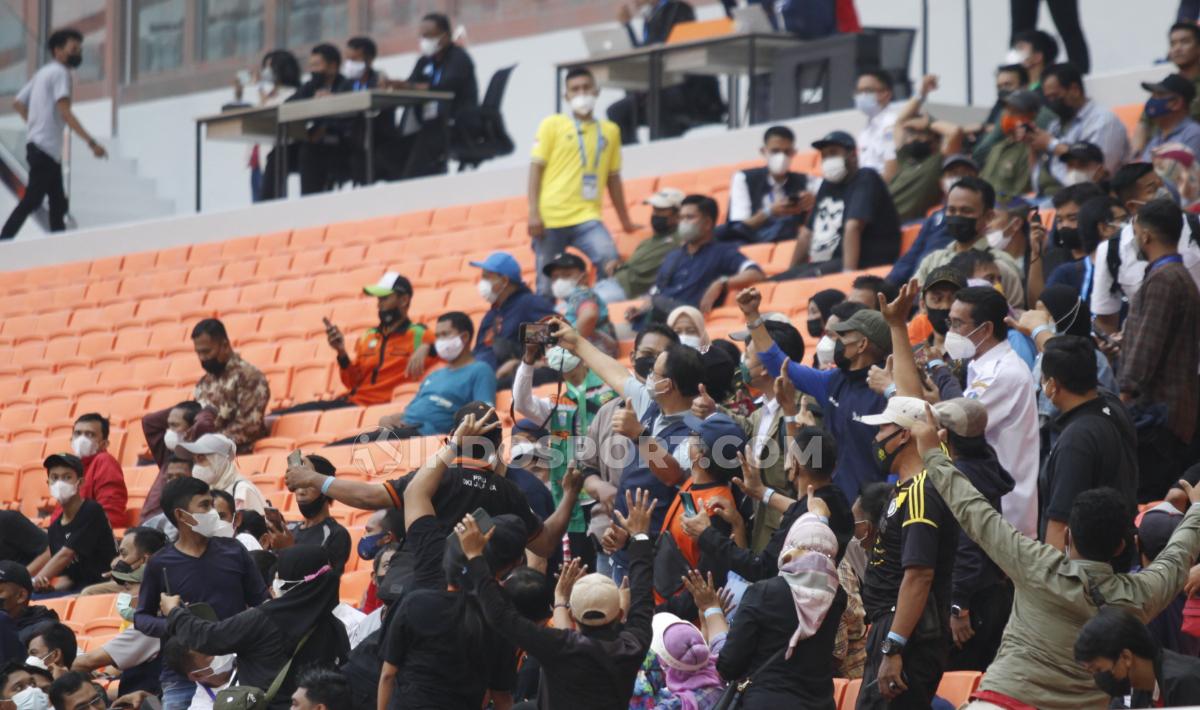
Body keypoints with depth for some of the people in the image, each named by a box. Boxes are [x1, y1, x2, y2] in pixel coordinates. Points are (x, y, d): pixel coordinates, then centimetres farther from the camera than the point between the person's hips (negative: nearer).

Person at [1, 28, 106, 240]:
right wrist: (91, 142, -24)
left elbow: (18, 103, 21)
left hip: (44, 149, 10)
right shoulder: (60, 72, -9)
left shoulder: (44, 73, 18)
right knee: (31, 201, -12)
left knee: (58, 204, 8)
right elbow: (65, 113, -20)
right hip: (45, 149, -10)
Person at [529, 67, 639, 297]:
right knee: (546, 287, 1)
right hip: (551, 217, -2)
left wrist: (625, 221, 19)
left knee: (610, 262, -23)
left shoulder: (610, 131, 13)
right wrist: (533, 213, -10)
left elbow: (613, 178, 18)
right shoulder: (553, 125, 5)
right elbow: (536, 167, 0)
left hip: (587, 218, 2)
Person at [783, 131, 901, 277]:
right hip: (823, 263, 9)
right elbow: (807, 233, 20)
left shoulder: (865, 179, -6)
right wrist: (790, 272, 13)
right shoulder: (828, 185, 19)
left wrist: (848, 273, -31)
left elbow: (853, 227, -19)